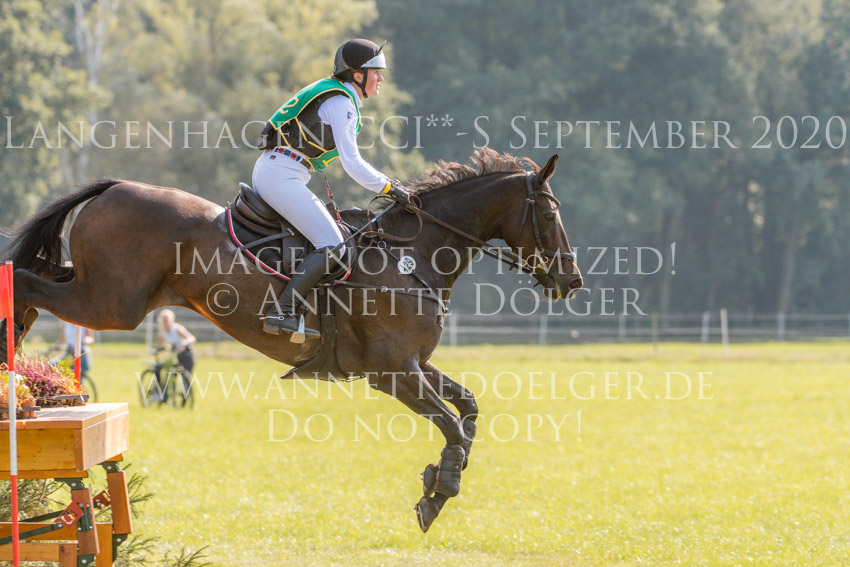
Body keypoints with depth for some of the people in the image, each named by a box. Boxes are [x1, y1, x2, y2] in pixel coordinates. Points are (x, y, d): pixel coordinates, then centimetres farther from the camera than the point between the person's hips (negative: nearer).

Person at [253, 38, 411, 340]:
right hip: (281, 175, -10)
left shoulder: (338, 96, 20)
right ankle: (282, 312, -27)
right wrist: (389, 188, -8)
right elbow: (352, 163, -15)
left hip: (269, 170, 10)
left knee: (334, 231, 19)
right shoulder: (342, 102, -10)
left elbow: (348, 159, 27)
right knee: (333, 246, -17)